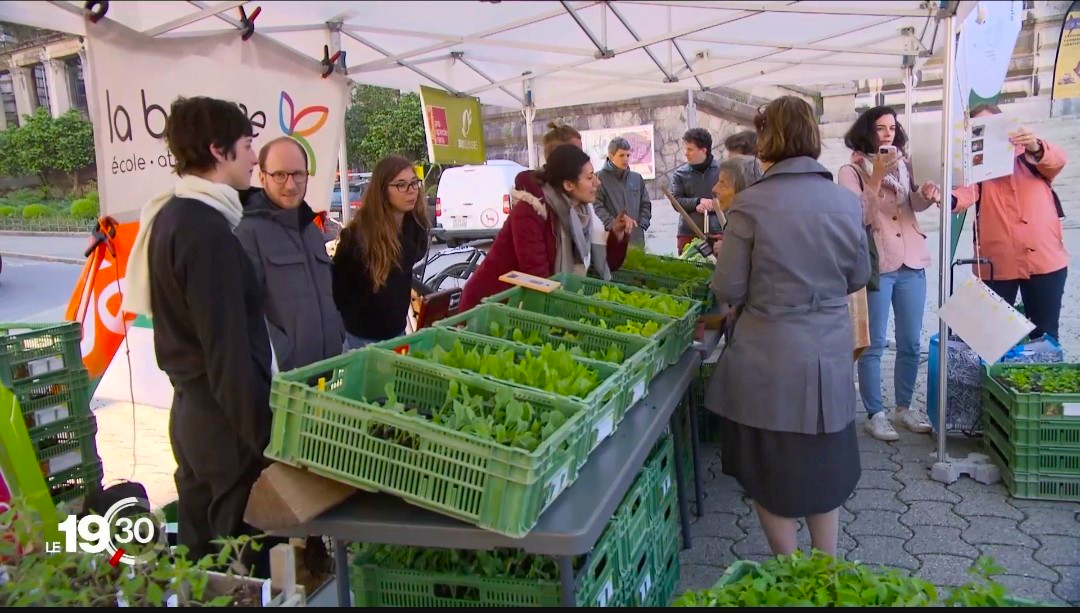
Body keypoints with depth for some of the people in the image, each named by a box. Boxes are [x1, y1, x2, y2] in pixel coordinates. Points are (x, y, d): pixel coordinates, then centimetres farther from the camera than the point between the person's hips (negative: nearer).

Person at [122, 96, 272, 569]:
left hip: (192, 408, 9)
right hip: (225, 419, -9)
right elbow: (228, 348, -23)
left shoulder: (171, 215, 9)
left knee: (201, 556, 21)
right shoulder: (206, 229, -20)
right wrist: (264, 437, -19)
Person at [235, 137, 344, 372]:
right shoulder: (247, 231, -10)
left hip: (326, 368, 8)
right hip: (282, 375, -7)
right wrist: (283, 359, -21)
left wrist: (339, 342, 13)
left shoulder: (313, 230, 17)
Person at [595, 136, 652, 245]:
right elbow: (597, 207, -12)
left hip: (636, 237, 6)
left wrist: (641, 225, 3)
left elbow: (646, 204, 18)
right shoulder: (600, 178, -3)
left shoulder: (637, 178, 15)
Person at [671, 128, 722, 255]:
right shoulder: (680, 173, 5)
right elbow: (676, 201, -2)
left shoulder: (721, 169, 3)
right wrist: (698, 202, -15)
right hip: (688, 233, 1)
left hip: (716, 232, -1)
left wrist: (712, 205, -13)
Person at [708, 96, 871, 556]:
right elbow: (859, 278, 8)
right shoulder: (847, 201, -2)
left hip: (767, 360, -4)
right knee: (823, 469, 20)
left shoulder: (751, 203, -14)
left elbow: (728, 289, -11)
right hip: (829, 358, 4)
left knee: (770, 475, 14)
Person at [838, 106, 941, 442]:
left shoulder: (903, 164, 11)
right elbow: (858, 216, -13)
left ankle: (904, 407, 25)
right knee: (874, 344, -1)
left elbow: (913, 206, 13)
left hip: (912, 261, 6)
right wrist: (876, 176, -20)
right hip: (875, 264, -5)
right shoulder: (850, 171, -4)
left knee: (910, 343, 11)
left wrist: (926, 195, -9)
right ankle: (875, 414, 9)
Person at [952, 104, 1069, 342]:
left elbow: (1057, 160, -13)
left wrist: (1036, 147, -36)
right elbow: (966, 192, -14)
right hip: (996, 264, 0)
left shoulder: (1028, 154, 8)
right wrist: (949, 198, -39)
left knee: (1045, 333, 8)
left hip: (1045, 259, 1)